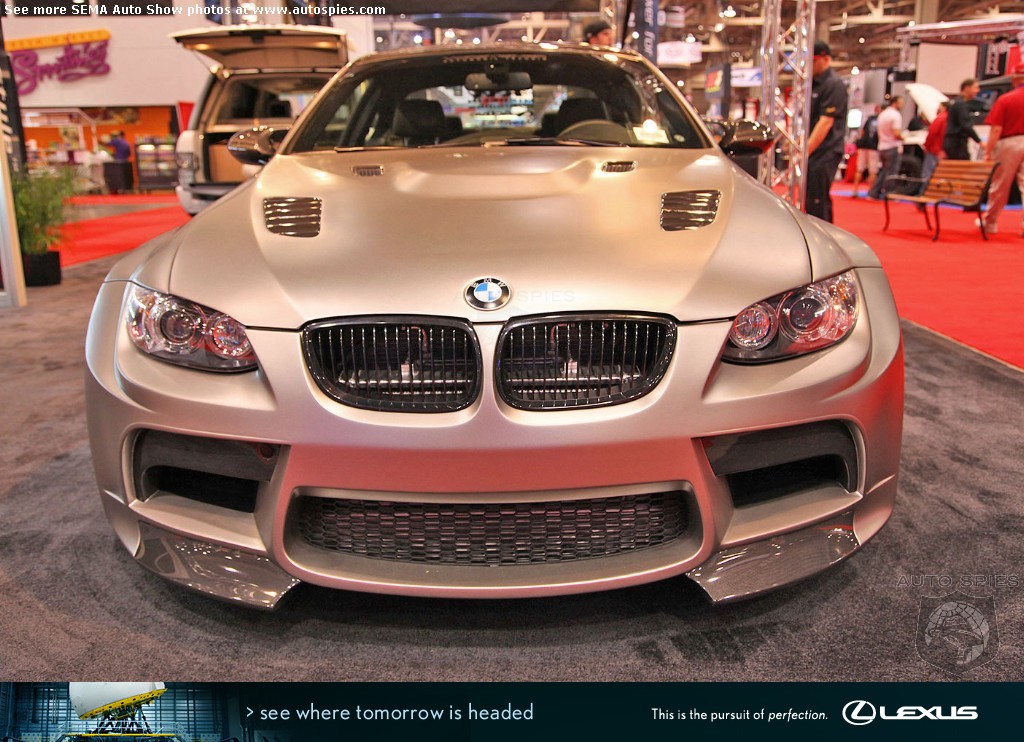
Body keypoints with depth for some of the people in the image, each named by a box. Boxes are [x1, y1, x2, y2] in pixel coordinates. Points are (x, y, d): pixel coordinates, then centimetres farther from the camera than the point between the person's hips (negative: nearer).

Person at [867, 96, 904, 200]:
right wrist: (902, 138, -2)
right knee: (891, 173, -5)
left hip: (882, 147, 8)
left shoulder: (882, 114, 14)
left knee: (882, 171, 14)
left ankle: (873, 193, 9)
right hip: (893, 148, -8)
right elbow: (897, 133, -21)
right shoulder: (896, 115, -13)